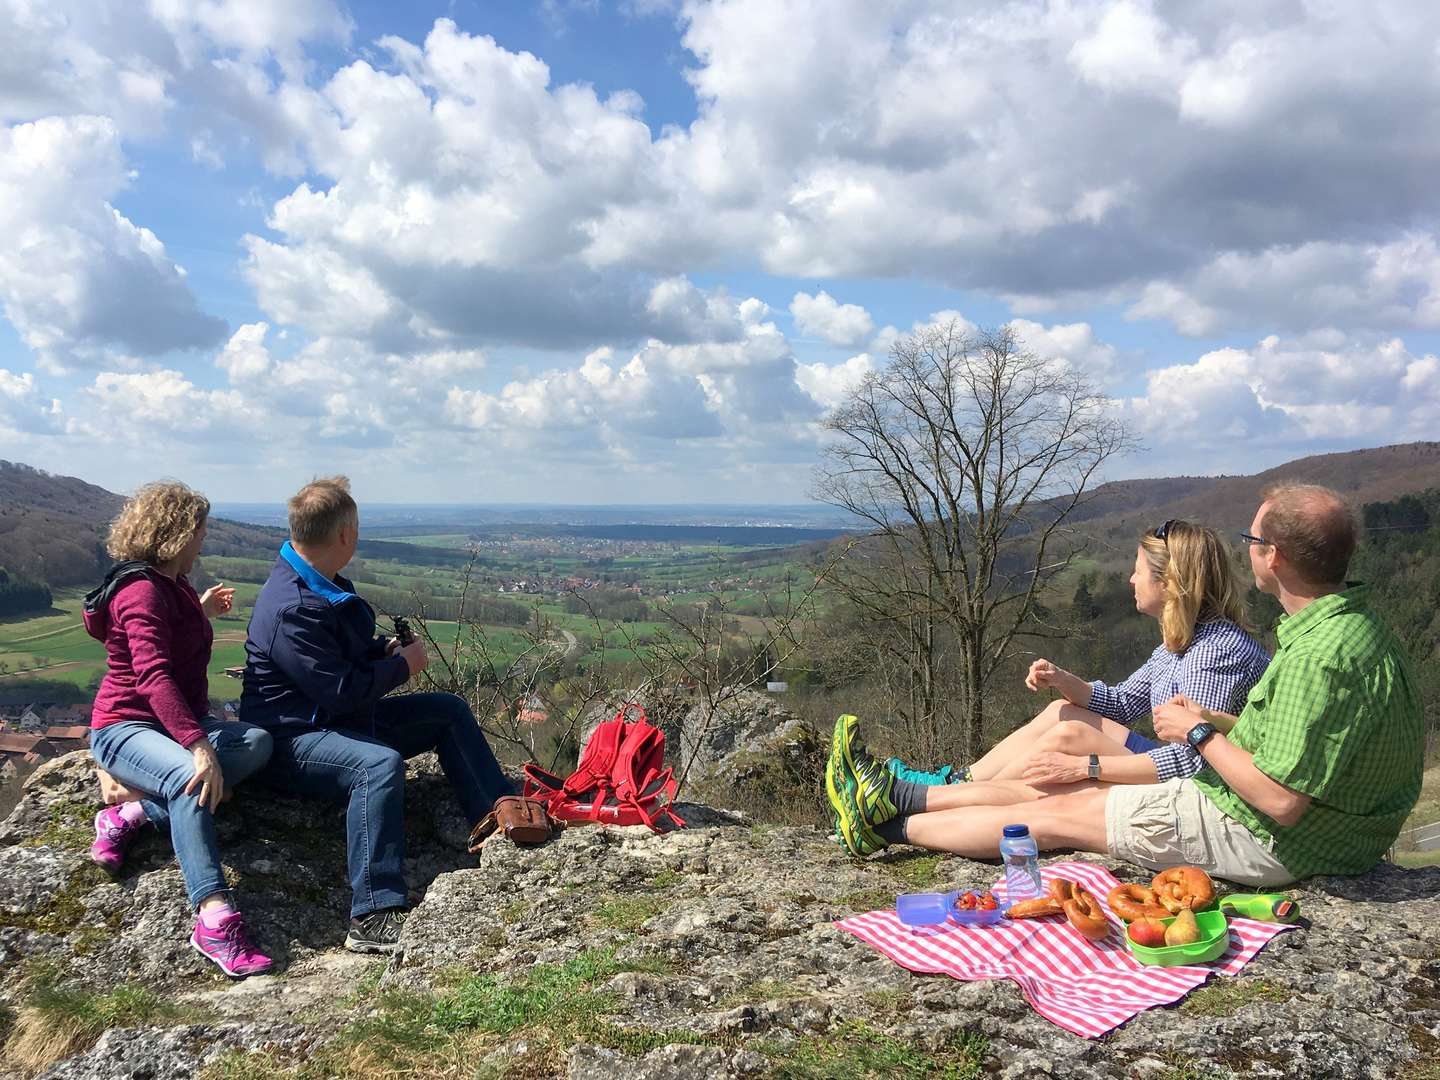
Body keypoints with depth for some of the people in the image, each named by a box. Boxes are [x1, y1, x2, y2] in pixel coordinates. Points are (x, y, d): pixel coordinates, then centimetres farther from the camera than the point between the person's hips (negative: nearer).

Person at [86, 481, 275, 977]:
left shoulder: (173, 586, 14)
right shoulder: (141, 590, -15)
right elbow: (154, 676, -30)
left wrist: (201, 613, 25)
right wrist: (199, 746, -39)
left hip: (177, 721, 9)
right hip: (125, 727, -9)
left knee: (257, 742, -21)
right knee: (189, 776, -39)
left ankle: (132, 814, -20)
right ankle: (215, 918, -47)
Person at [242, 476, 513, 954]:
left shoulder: (323, 585, 6)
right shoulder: (293, 609, -26)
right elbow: (340, 691, -27)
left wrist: (385, 649, 3)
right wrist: (403, 666, -13)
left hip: (337, 718, 11)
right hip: (291, 739, -11)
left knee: (450, 711, 8)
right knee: (380, 763, -38)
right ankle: (373, 919, -37)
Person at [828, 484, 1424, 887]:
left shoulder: (1319, 656, -30)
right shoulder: (1356, 622, 4)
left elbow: (1281, 800, -30)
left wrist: (1199, 734, -17)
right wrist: (1216, 721, 6)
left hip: (1266, 842, -9)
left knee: (1057, 814, -2)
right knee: (1088, 791, 12)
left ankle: (888, 826, 12)